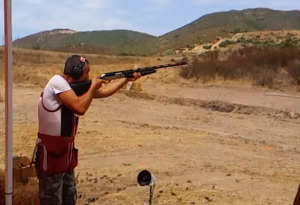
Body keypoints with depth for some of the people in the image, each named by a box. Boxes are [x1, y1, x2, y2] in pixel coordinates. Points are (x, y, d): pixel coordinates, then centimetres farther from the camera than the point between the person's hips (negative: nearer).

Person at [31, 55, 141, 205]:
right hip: (50, 154, -9)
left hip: (65, 153, 9)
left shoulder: (75, 86, 9)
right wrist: (93, 86, -12)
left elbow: (104, 91, 14)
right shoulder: (57, 82, -17)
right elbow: (80, 108, -26)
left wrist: (127, 79, 11)